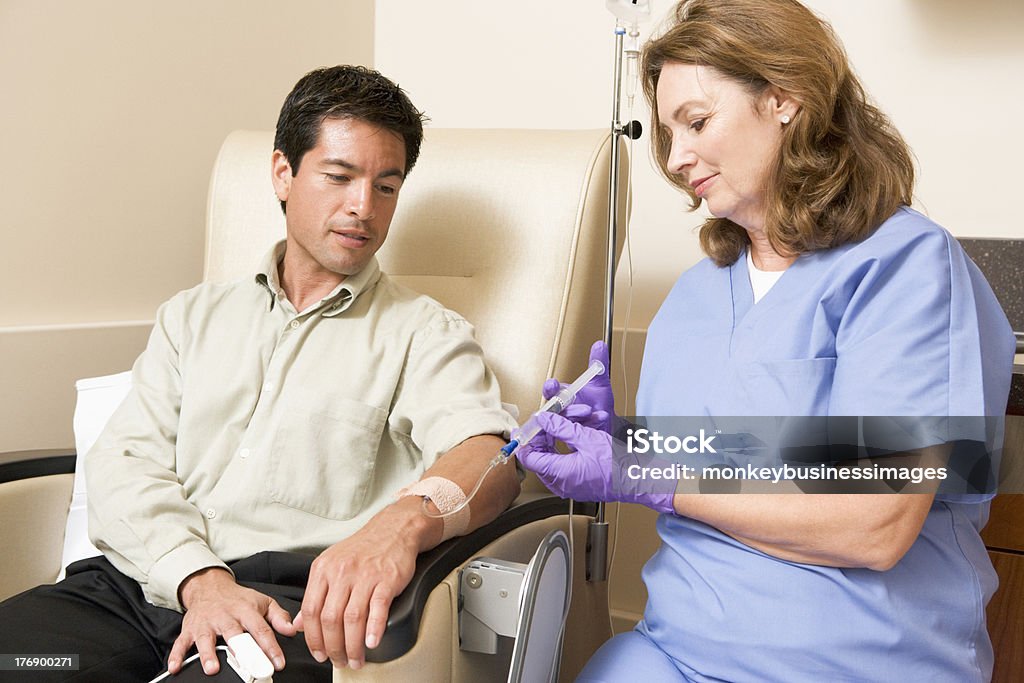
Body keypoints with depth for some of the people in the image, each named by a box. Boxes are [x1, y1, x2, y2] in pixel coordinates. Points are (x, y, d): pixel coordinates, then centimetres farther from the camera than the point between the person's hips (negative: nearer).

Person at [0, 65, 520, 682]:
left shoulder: (425, 334, 11)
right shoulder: (194, 316, 22)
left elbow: (486, 453, -8)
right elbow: (126, 461, 10)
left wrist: (404, 521, -33)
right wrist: (199, 578, -11)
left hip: (289, 603, -2)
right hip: (138, 583, 3)